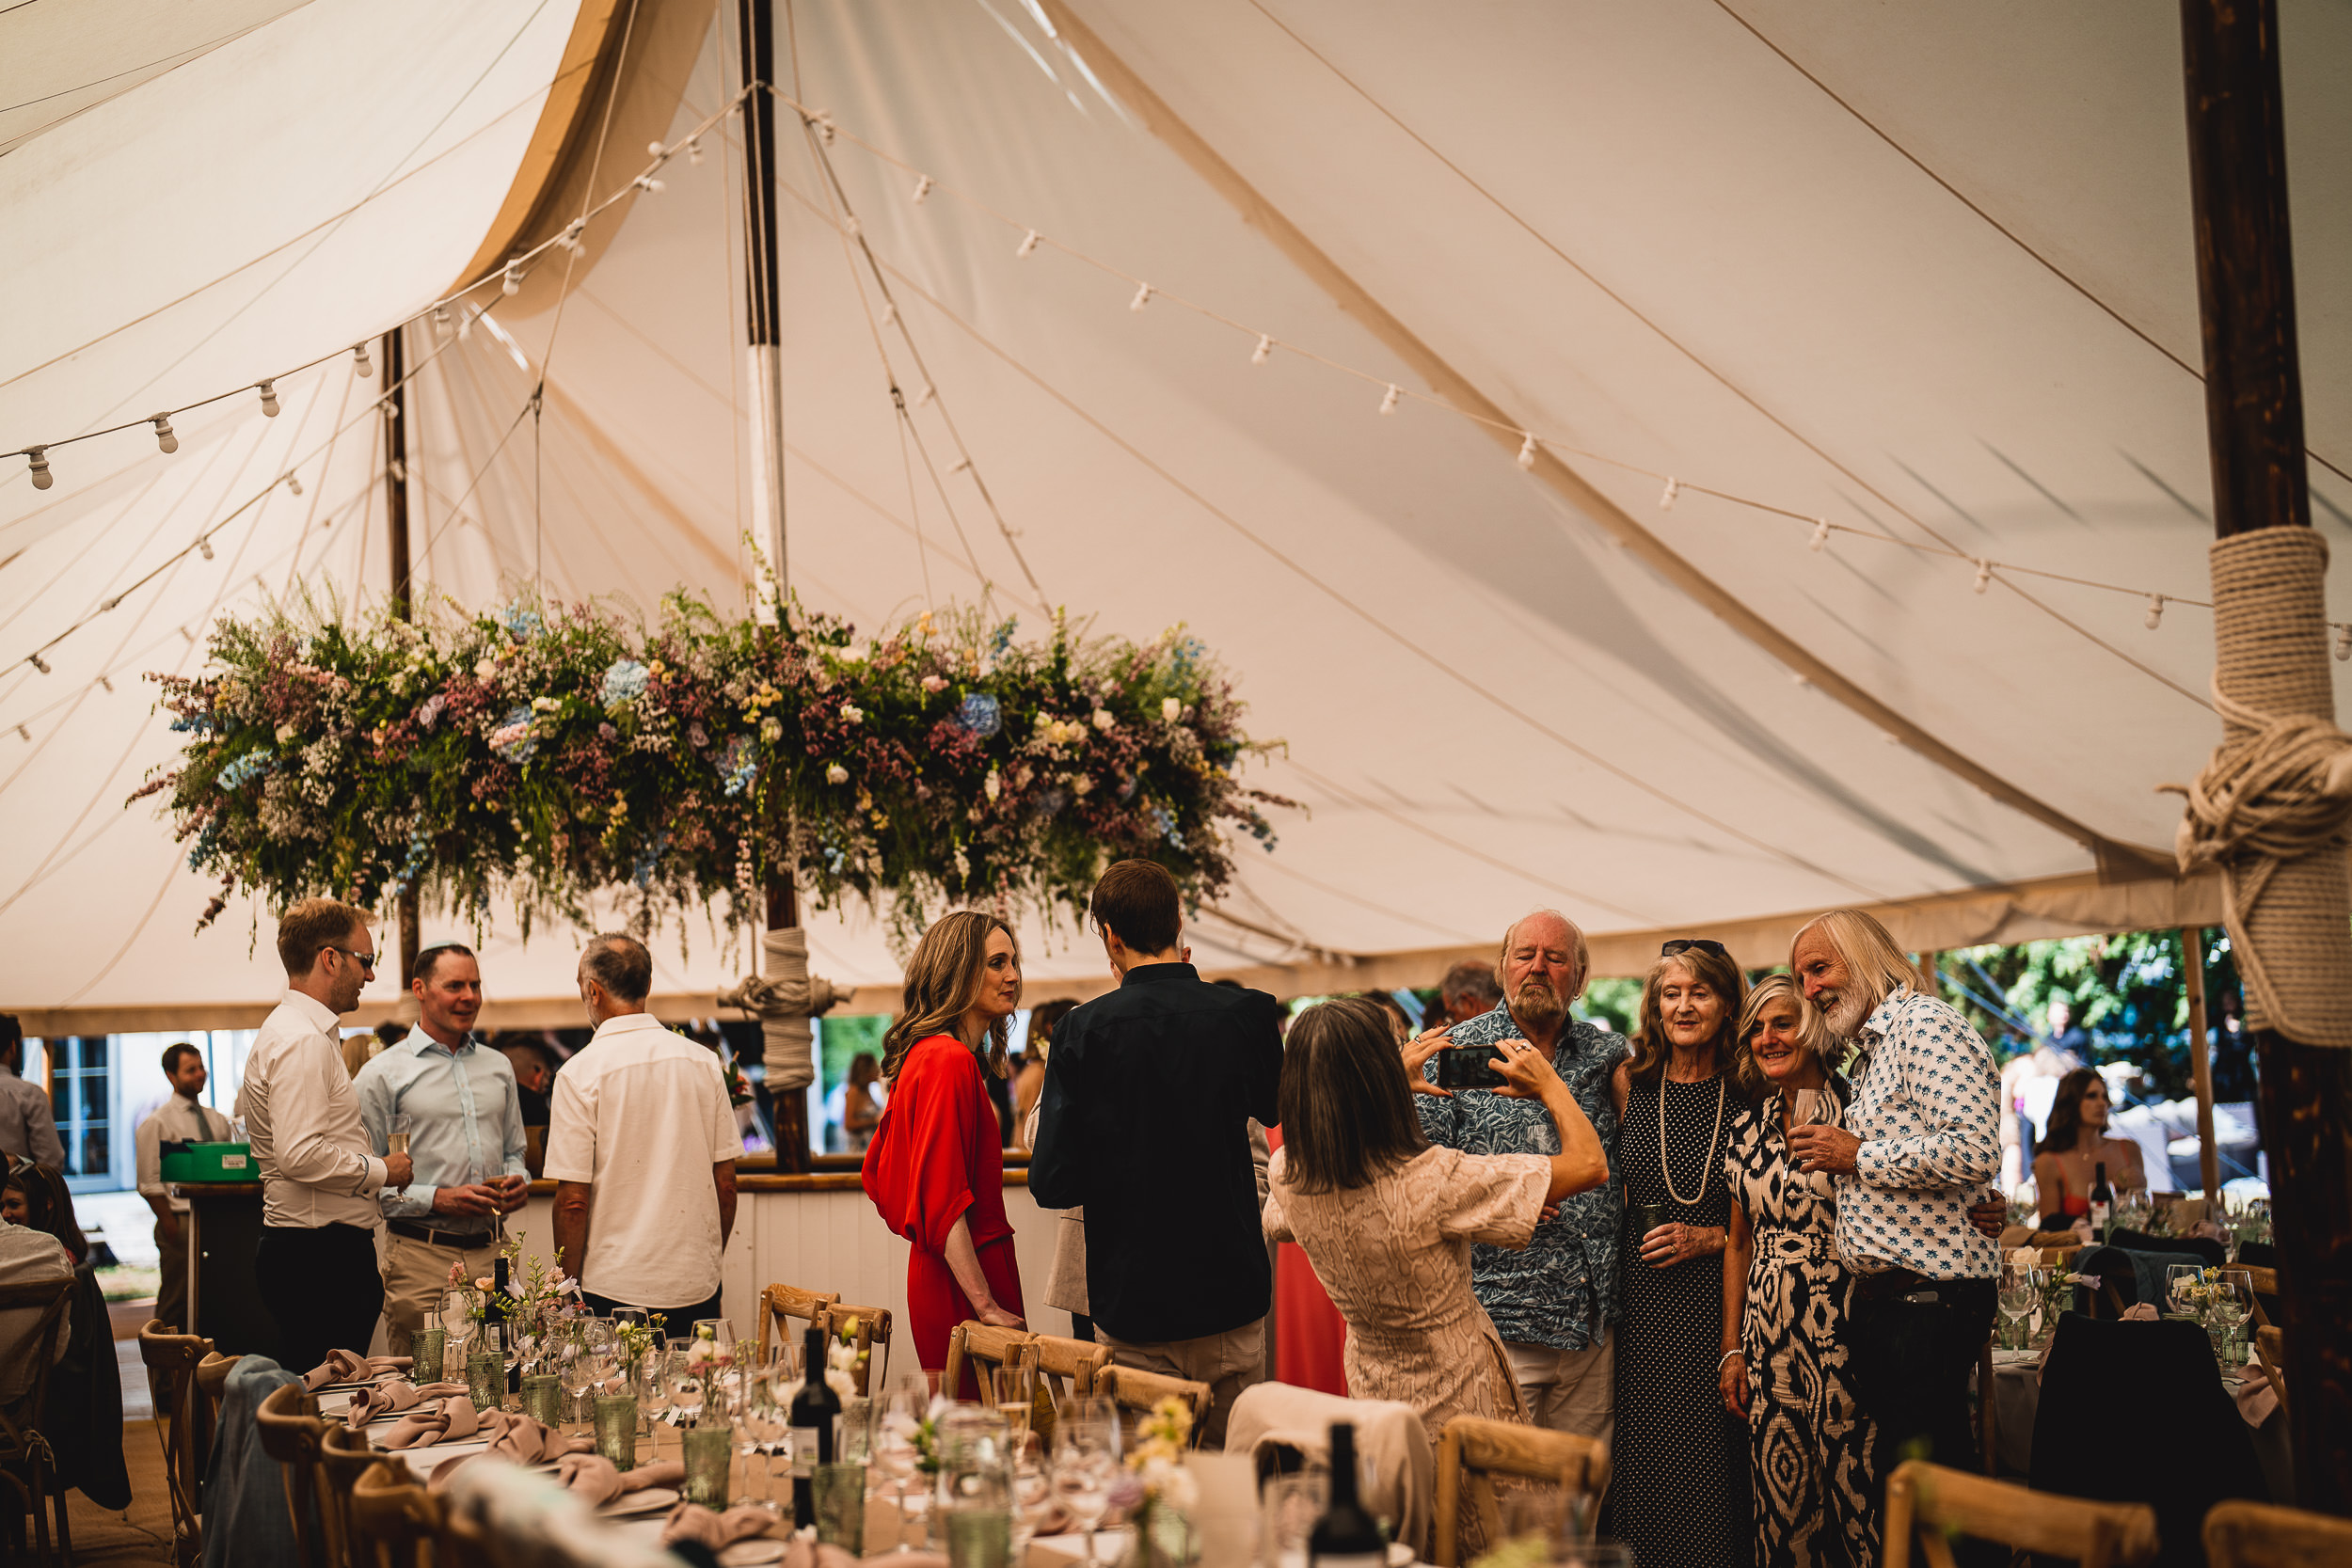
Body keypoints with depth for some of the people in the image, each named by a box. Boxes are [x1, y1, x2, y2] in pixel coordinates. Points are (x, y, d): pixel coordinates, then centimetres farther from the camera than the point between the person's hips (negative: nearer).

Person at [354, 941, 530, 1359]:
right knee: (423, 1385, -4)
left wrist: (518, 1181, 3)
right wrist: (437, 1199, -15)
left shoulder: (498, 1067, 17)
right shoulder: (382, 1074, 1)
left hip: (491, 1252, 4)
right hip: (421, 1257, -4)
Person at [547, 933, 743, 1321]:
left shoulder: (579, 1074, -9)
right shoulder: (703, 1062, 3)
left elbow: (573, 1201, -9)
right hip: (697, 1288, 4)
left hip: (615, 1288, -3)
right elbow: (725, 1183, 6)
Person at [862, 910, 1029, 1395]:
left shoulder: (923, 1055, 16)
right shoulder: (951, 1061, -15)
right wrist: (986, 1305, -21)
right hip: (960, 1286, -10)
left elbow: (878, 1171, 23)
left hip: (934, 1274, 10)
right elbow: (944, 1198, -21)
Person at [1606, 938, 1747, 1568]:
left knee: (1714, 1462, -1)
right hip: (1643, 1303, 1)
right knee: (1643, 1456, 1)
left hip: (1721, 1301, -1)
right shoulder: (1628, 1084, 5)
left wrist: (1709, 1238, -8)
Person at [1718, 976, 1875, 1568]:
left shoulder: (1855, 1109, -3)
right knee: (1779, 1503, 5)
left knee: (1856, 1494, -3)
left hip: (1842, 1329, -4)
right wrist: (1732, 1348, 12)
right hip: (1767, 1331, 4)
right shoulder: (1747, 1124, 10)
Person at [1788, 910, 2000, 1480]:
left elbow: (1975, 1151, -23)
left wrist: (1858, 1156, -14)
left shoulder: (1924, 1024, -10)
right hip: (1878, 1300, 10)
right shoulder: (1871, 1051, 21)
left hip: (1929, 1298, -10)